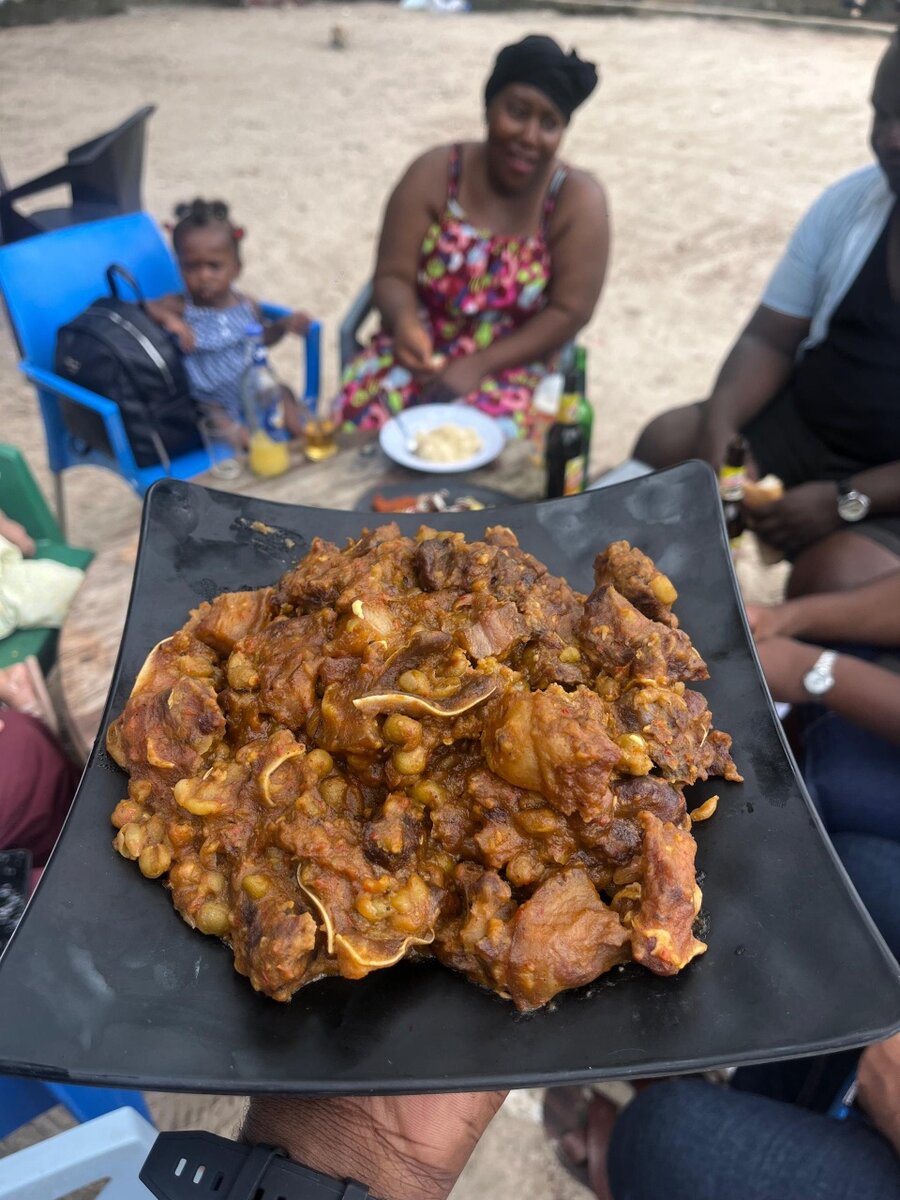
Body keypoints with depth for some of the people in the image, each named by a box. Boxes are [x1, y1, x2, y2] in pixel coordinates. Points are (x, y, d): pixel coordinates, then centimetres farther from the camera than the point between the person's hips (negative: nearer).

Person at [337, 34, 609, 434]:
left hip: (512, 363, -1)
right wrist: (404, 320, -29)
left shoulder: (578, 199, -8)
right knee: (357, 414, -24)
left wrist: (480, 366, -19)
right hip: (422, 348, 2)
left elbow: (569, 312, -11)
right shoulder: (434, 173, -4)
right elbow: (393, 275, -4)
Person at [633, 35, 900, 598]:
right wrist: (717, 427, -17)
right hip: (802, 429, 6)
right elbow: (770, 340, 1)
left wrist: (847, 500, -25)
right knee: (666, 441, -10)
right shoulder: (848, 204, 2)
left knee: (836, 575, -30)